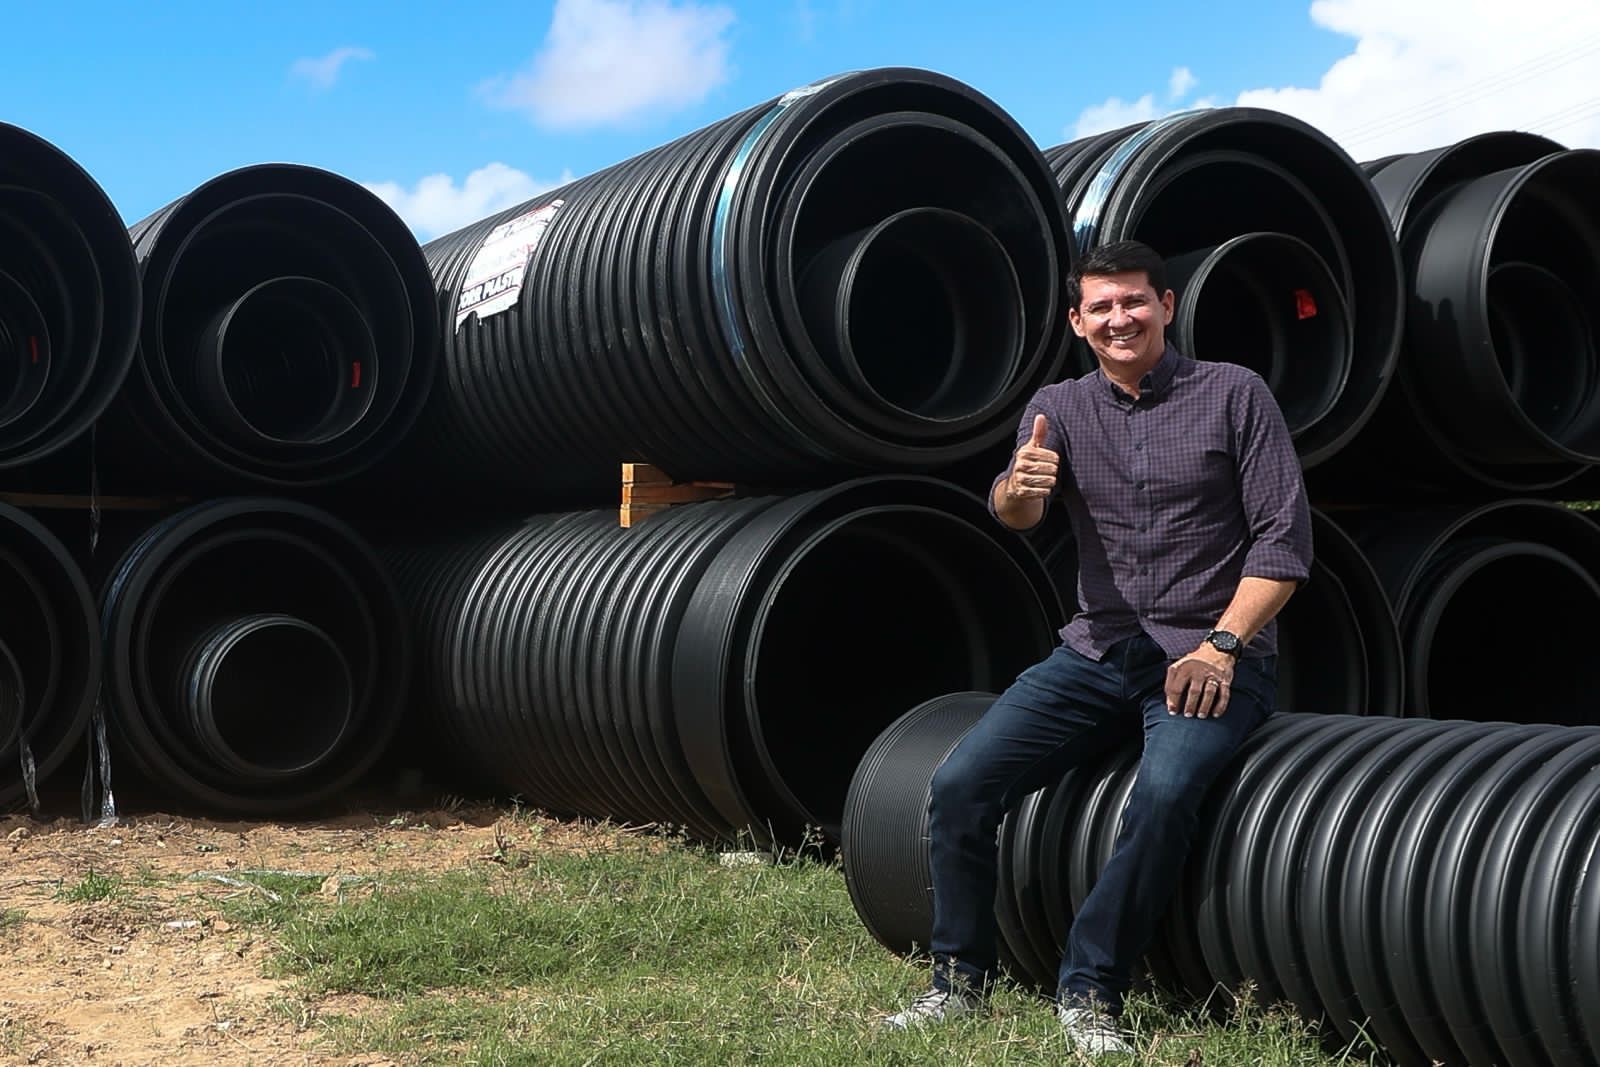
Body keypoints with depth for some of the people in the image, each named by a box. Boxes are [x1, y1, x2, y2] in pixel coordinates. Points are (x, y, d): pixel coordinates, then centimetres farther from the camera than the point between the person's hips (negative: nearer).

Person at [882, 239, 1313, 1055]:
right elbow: (1015, 513, -10)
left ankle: (1091, 993, -15)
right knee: (960, 783, -14)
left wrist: (1222, 645, -15)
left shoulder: (1234, 394, 0)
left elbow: (1285, 539, -4)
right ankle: (960, 981, 5)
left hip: (1211, 657, -3)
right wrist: (1018, 486, -35)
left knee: (1164, 792, -33)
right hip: (1098, 652, 4)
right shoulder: (1059, 407, 8)